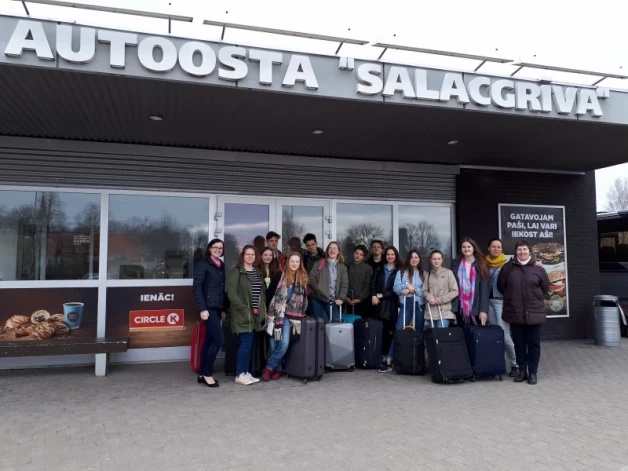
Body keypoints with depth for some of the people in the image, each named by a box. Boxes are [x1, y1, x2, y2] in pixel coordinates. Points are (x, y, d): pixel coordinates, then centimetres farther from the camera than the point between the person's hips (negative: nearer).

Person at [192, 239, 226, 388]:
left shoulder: (221, 265, 16)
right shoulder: (202, 263, -5)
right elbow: (196, 287, -12)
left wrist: (223, 309, 14)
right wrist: (202, 308, -18)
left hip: (217, 308, 7)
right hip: (208, 307, -7)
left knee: (209, 340, 10)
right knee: (219, 339, -12)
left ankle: (202, 374, 17)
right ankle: (207, 373, 0)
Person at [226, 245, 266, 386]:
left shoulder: (258, 272, 15)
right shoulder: (236, 272, -7)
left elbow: (262, 292, 19)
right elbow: (231, 293, -15)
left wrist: (261, 309, 6)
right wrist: (244, 308, -17)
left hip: (255, 314, 7)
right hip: (243, 314, -7)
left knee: (249, 344, 10)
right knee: (245, 343, -7)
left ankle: (245, 372, 19)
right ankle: (239, 375, 3)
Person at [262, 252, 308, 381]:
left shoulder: (303, 277, 8)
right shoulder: (280, 275, 1)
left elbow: (304, 297, 13)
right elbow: (270, 293, 1)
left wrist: (302, 312, 5)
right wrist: (271, 311, -4)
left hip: (290, 315, 1)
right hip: (276, 313, -1)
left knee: (284, 343, -11)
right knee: (274, 343, 1)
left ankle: (269, 367, 5)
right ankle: (277, 368, 17)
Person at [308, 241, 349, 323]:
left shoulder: (342, 267, 10)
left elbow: (345, 284, 3)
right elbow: (311, 278, 1)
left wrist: (341, 298, -11)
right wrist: (318, 289, -12)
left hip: (333, 301, 1)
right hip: (318, 299, -1)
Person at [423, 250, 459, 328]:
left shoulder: (448, 273, -1)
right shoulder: (429, 274, 10)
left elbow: (455, 291, -5)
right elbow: (425, 291, 11)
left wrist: (438, 300, -9)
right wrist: (430, 298, -12)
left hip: (444, 312, -3)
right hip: (431, 312, 4)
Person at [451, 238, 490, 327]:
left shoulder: (480, 264, 0)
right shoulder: (455, 263, 5)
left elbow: (484, 288, -5)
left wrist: (483, 310, -14)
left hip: (476, 306, -2)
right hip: (460, 306, 2)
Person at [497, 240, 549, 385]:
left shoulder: (538, 268, -1)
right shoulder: (508, 267, 0)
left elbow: (545, 287, 9)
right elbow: (500, 286, 8)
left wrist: (534, 298, 14)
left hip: (534, 312, -1)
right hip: (515, 313, 1)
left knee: (533, 344, 5)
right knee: (519, 343, 9)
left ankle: (533, 372, 15)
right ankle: (522, 370, 20)